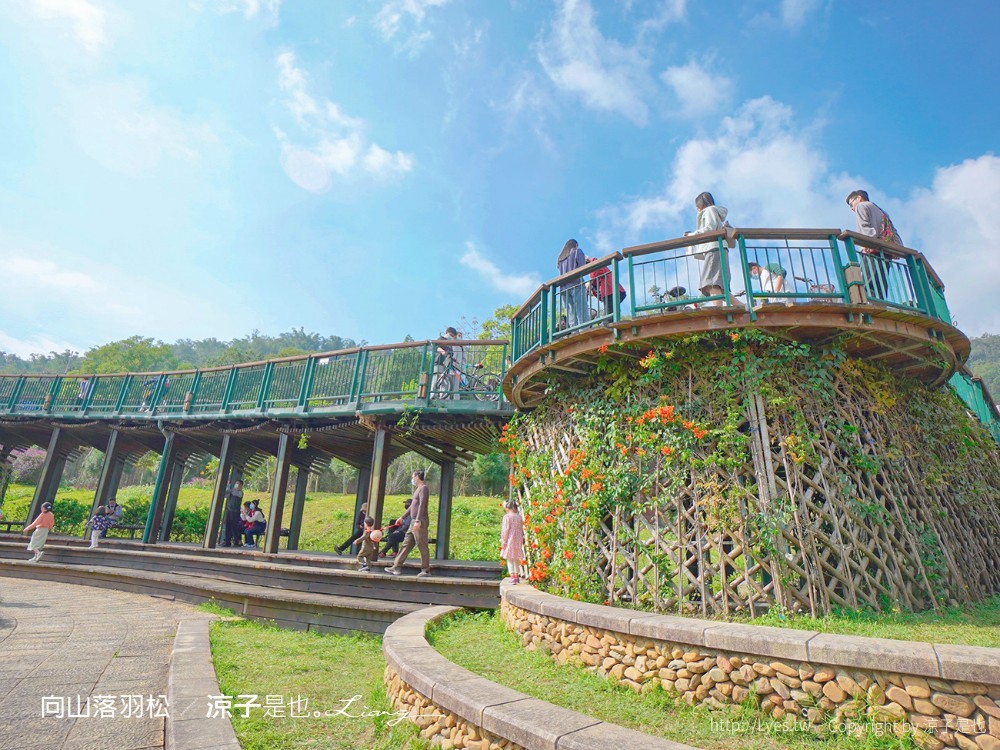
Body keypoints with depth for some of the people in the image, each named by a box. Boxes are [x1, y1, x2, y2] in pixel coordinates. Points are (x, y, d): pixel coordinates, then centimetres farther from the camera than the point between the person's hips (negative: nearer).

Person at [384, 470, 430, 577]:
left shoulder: (423, 488, -9)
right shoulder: (418, 489, 21)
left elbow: (422, 505, -19)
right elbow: (412, 506, 27)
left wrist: (418, 521, -26)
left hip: (420, 522, -10)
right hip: (414, 522, 10)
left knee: (422, 546, -5)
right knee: (406, 544, 10)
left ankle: (426, 570, 1)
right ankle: (397, 567, 15)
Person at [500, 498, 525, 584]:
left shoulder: (507, 516, -9)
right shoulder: (519, 517, 5)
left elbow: (505, 530, -10)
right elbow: (521, 530, 10)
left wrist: (503, 541, -4)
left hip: (510, 541, -5)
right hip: (518, 541, 5)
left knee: (509, 559, 1)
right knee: (517, 559, 15)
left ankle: (512, 577, -6)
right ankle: (517, 576, 22)